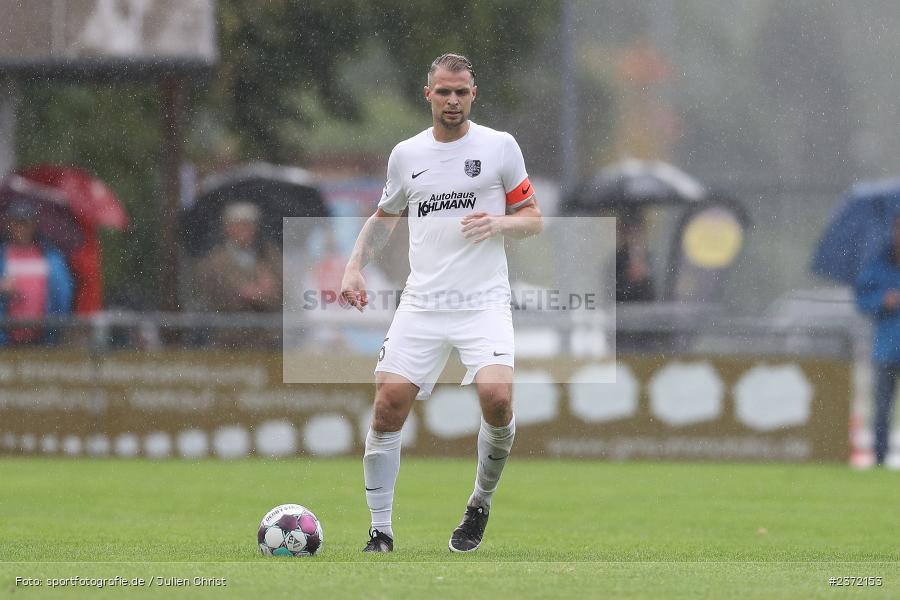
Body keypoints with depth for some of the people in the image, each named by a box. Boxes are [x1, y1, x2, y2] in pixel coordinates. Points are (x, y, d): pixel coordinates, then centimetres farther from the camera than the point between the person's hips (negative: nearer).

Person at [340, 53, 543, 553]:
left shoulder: (500, 146, 3)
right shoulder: (406, 154, 11)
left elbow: (534, 219, 8)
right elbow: (384, 217, 26)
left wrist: (499, 222, -13)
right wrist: (356, 266, 11)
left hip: (483, 301, -3)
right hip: (422, 302, 3)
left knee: (497, 397, -23)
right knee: (388, 405, -10)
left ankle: (481, 502, 4)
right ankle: (381, 530, 3)